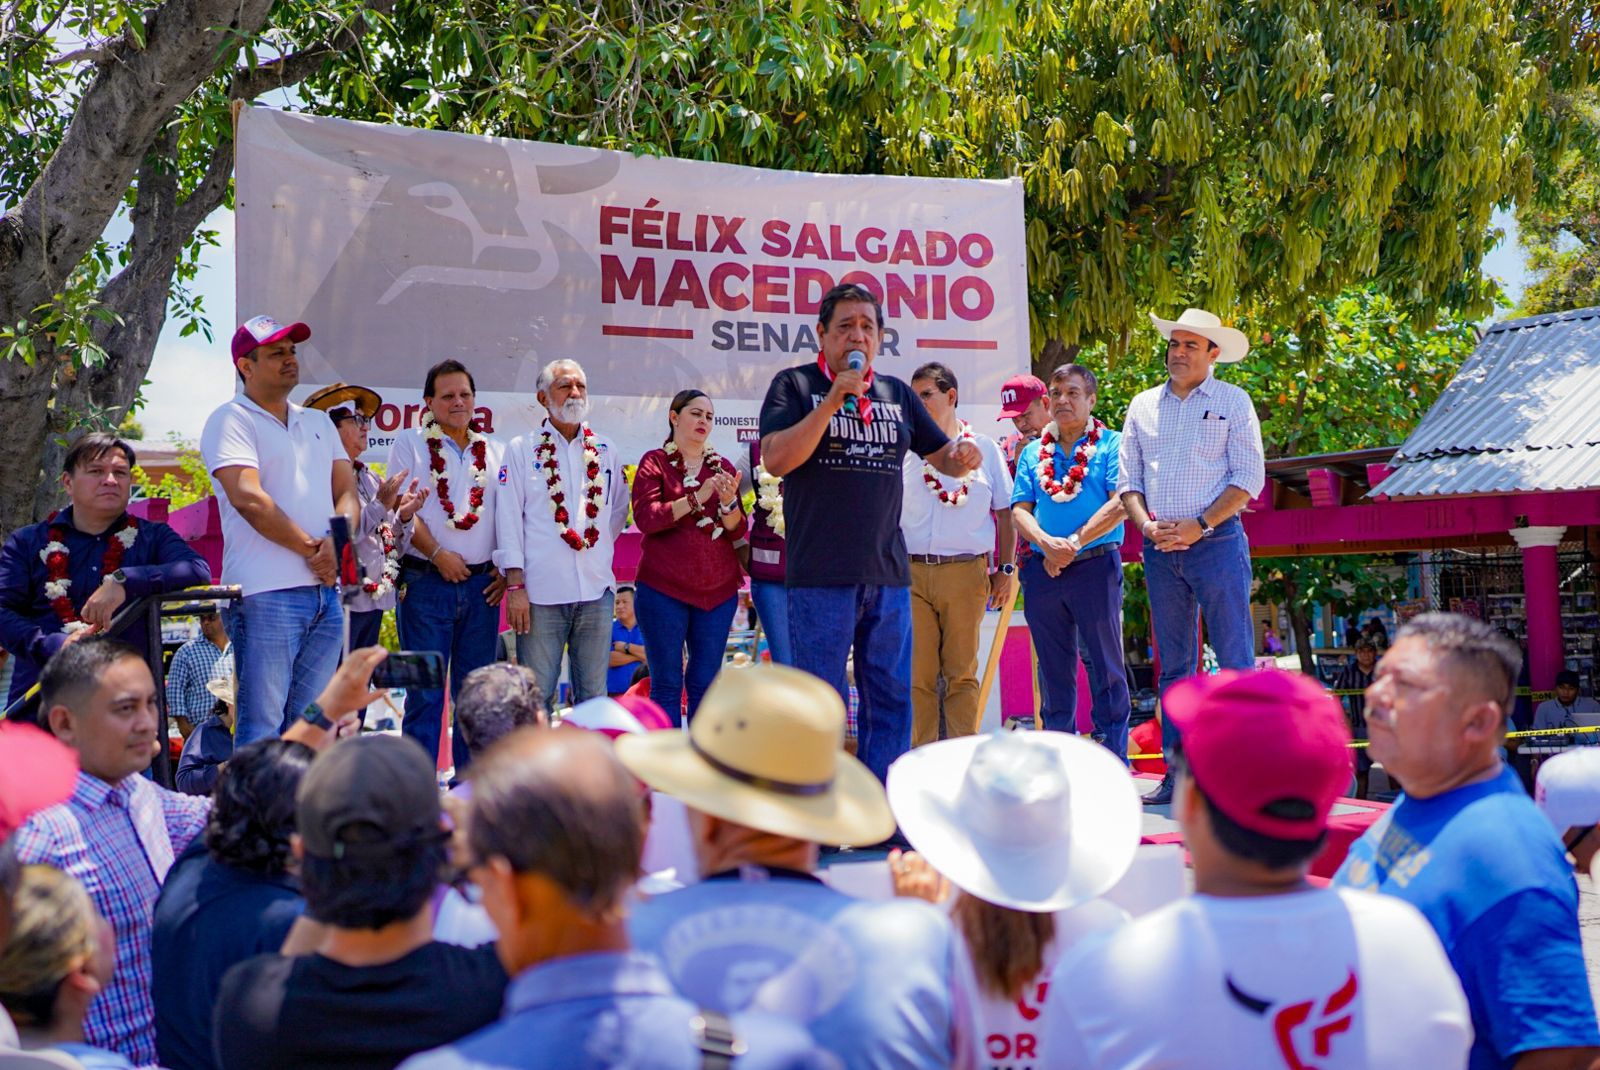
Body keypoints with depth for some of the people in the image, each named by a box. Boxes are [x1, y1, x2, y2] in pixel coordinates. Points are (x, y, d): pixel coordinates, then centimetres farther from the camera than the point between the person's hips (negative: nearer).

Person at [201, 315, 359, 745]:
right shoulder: (231, 421, -1)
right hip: (267, 593, -7)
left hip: (325, 591, 7)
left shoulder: (319, 422, 21)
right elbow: (249, 499, -14)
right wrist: (311, 548, -9)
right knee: (262, 727, -8)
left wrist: (336, 542, -7)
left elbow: (347, 493, 14)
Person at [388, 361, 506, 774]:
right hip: (426, 583, -3)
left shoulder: (494, 451, 14)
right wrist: (437, 554, -12)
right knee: (425, 690, -4)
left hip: (481, 584, 3)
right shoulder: (409, 443, 5)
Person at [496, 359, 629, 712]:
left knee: (594, 694, 6)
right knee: (537, 696, -3)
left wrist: (598, 547, 9)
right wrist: (515, 585, -8)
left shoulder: (605, 451, 14)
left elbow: (619, 510, 23)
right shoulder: (522, 449, 5)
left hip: (596, 590, 3)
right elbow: (509, 519, 0)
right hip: (541, 590, -3)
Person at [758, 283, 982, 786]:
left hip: (888, 574, 5)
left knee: (891, 700, 8)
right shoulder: (795, 385, 3)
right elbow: (776, 459, -12)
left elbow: (944, 459, 22)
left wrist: (961, 456, -2)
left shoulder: (897, 394, 16)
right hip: (821, 575, -5)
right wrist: (834, 399, -15)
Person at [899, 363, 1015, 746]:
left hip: (966, 573, -1)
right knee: (917, 673, 0)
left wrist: (1006, 569, 7)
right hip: (911, 572, 1)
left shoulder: (985, 449, 8)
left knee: (962, 672, 3)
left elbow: (1005, 512, 12)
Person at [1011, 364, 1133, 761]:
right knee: (1054, 668, 8)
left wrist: (1074, 543, -14)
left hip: (1096, 565, -4)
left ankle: (1113, 757, 1)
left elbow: (1120, 504, -9)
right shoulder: (1033, 453, 16)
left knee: (1104, 665, -2)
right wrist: (1046, 543, -10)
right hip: (1042, 570, 4)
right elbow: (1020, 509, 9)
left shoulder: (1112, 445, 2)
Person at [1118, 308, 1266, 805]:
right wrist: (1147, 525, -5)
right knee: (1173, 665, 7)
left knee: (1235, 660, -6)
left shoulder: (1232, 402, 2)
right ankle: (1177, 774, 10)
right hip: (1161, 548, 4)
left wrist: (1198, 526, -13)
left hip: (1217, 541, -4)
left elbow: (1249, 477, -4)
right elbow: (1128, 478, 13)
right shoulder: (1144, 406, 14)